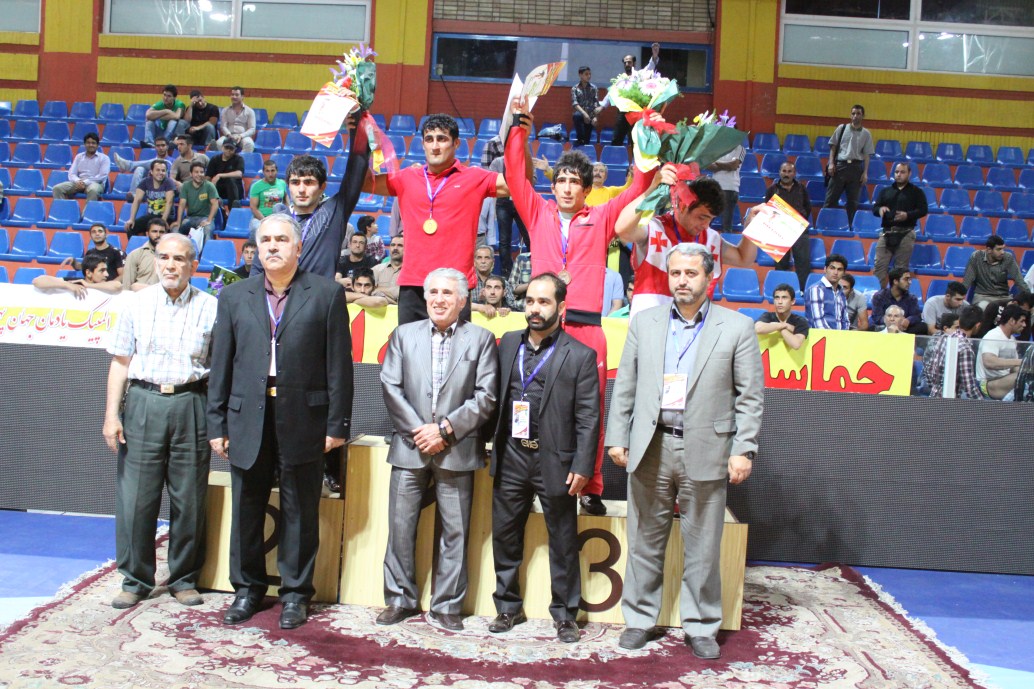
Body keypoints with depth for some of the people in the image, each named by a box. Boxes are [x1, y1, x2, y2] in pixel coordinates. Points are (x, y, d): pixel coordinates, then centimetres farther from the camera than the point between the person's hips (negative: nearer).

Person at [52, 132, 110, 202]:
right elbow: (71, 174, 10)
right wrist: (78, 181, -15)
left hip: (96, 183, -4)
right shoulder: (79, 156, 17)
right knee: (57, 188, -18)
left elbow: (102, 176, -8)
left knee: (93, 190, -41)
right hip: (79, 183, 5)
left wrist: (85, 182, -18)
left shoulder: (104, 158, 4)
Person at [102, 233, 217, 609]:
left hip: (190, 405, -1)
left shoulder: (210, 308, 3)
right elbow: (121, 362, 8)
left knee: (189, 499, 5)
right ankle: (136, 579, 17)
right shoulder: (137, 305, 8)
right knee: (136, 496, 2)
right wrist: (112, 413, 1)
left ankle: (184, 578, 20)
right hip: (143, 401, 1)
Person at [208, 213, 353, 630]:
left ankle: (296, 592, 21)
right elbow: (221, 365, 9)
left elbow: (339, 363, -2)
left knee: (300, 512, 7)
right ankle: (247, 588, 29)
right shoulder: (234, 297, 10)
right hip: (248, 419, 3)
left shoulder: (326, 295, 1)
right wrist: (217, 424, 5)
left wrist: (337, 423, -5)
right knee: (246, 510, 12)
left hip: (303, 419, -3)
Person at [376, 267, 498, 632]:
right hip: (410, 447, 2)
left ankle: (446, 605, 16)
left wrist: (445, 429, -11)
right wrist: (418, 430, -9)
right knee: (401, 527, 6)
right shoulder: (404, 334, 10)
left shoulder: (480, 339, 4)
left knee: (455, 531, 4)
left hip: (456, 450, -1)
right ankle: (400, 599, 20)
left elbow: (485, 396, -4)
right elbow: (391, 387, 2)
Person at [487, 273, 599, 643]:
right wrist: (493, 447, 2)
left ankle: (564, 613, 23)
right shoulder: (509, 344, 9)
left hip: (555, 460, -4)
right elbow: (496, 397, 9)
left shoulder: (580, 356, -4)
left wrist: (582, 466, -12)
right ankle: (508, 607, 29)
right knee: (504, 536, 13)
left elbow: (588, 417, -7)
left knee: (563, 541, 8)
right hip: (510, 457, 4)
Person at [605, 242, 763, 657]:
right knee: (645, 541, 11)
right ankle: (640, 620, 25)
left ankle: (700, 627, 21)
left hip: (705, 451, -2)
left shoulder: (737, 328, 3)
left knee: (702, 547, 7)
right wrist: (617, 437, 3)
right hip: (650, 447, 2)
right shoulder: (644, 322, 9)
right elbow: (624, 386, 10)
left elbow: (751, 396, 1)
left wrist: (744, 450, -6)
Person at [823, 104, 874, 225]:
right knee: (831, 197, -3)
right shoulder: (842, 128, 6)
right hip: (840, 165, -1)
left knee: (853, 200, 5)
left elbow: (866, 155, 6)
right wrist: (831, 163, -4)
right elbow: (833, 147, 8)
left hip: (856, 167, 1)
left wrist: (865, 173, -1)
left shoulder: (866, 134, 7)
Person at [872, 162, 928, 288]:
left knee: (901, 267, -2)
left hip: (905, 234, -3)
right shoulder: (886, 191, 19)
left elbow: (923, 210, 0)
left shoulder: (916, 192, 9)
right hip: (886, 233, 3)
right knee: (879, 265, -6)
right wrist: (880, 209, -10)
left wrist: (908, 215, -17)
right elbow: (874, 208, 14)